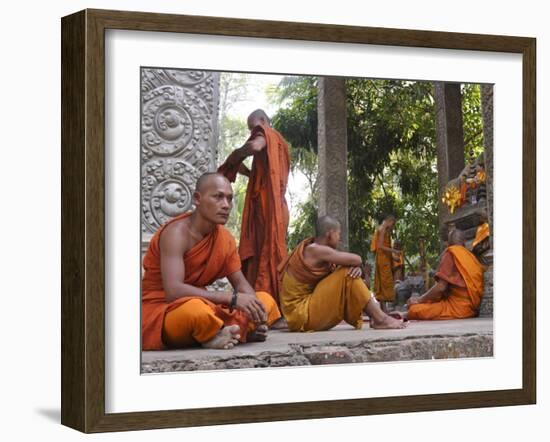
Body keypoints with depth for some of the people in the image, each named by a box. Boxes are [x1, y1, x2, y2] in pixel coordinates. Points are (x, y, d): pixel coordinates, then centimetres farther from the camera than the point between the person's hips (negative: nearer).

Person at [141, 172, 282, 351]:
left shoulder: (225, 238, 2)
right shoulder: (177, 232, -20)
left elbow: (240, 283, 9)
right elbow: (173, 291, -32)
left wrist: (253, 309, -15)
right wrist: (232, 298, -33)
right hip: (159, 311, -8)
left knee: (266, 301, 1)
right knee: (195, 309, -41)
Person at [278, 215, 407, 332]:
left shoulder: (313, 250, 13)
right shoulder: (315, 250, -17)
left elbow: (353, 263, 11)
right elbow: (357, 259, -20)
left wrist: (356, 267, -13)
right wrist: (356, 265, 4)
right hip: (302, 314, -10)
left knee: (352, 272, 12)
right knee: (347, 275, -16)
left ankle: (375, 318, 3)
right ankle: (380, 319, -12)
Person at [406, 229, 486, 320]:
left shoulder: (451, 252, -4)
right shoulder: (470, 255, 16)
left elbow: (441, 286, -12)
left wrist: (419, 300, 1)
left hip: (458, 308, -9)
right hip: (472, 307, 9)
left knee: (414, 310, -15)